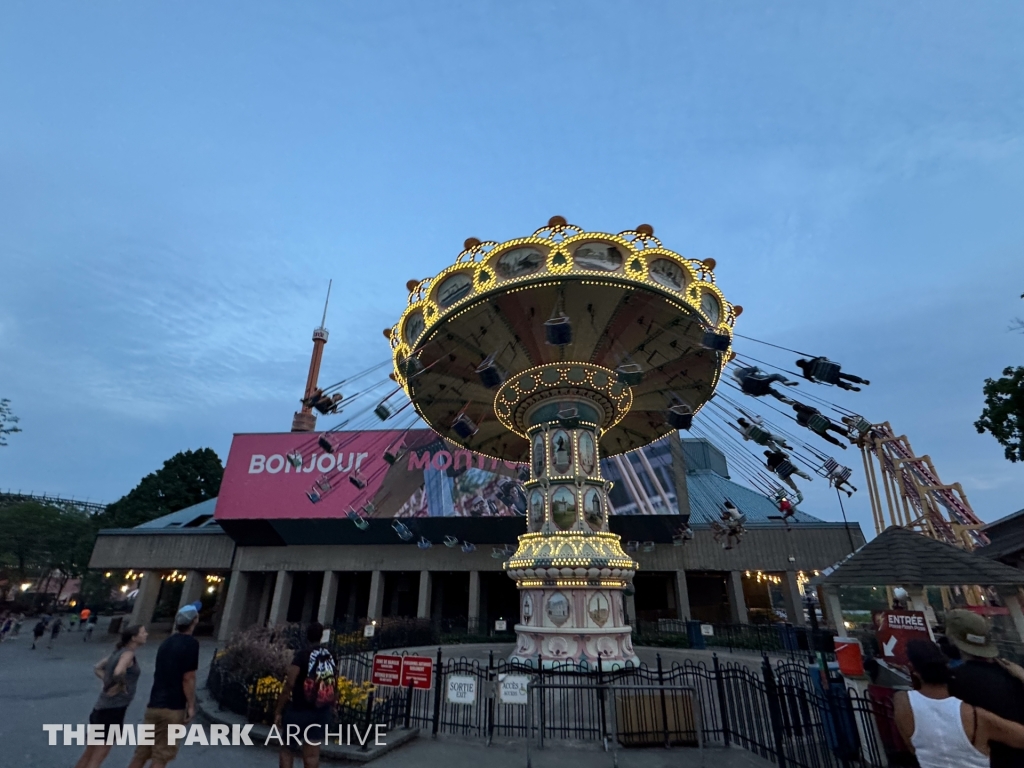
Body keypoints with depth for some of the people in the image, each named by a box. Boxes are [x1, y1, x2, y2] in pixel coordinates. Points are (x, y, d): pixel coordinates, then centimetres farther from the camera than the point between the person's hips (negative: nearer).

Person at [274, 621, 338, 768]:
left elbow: (289, 684, -17)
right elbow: (335, 688, 11)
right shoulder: (331, 657, 5)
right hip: (322, 712, 4)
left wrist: (278, 711, -10)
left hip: (299, 710, -4)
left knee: (288, 749, 15)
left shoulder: (302, 654, -12)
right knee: (312, 754, 9)